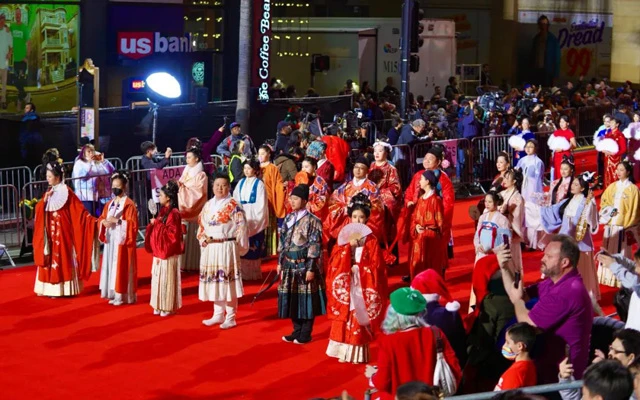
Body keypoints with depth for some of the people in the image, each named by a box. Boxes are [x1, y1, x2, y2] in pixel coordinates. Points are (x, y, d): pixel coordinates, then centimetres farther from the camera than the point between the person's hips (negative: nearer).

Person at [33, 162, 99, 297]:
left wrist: (91, 219, -24)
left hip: (62, 230, -7)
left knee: (61, 258, -5)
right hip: (49, 230, 7)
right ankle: (48, 287, 13)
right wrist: (44, 200, -10)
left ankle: (61, 288, -2)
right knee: (48, 257, 8)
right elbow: (39, 210, 8)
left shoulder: (66, 192, -10)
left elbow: (79, 209, -14)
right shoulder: (49, 192, 12)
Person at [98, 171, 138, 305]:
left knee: (121, 268, -6)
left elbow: (132, 224, -15)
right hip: (111, 240, 7)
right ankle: (114, 294, 14)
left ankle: (123, 296, -1)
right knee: (111, 266, 8)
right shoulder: (110, 203, 14)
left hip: (122, 241, -7)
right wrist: (104, 222, -8)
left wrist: (117, 221, -21)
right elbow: (101, 219, 15)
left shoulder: (129, 204, -9)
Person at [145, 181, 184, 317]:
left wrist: (157, 224, -18)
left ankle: (168, 307, 4)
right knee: (159, 278, 11)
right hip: (159, 251, 9)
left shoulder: (174, 213, -15)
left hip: (169, 253, -9)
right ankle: (160, 306, 17)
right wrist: (153, 223, -2)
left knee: (167, 279, -3)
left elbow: (173, 234, -21)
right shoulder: (163, 211, 12)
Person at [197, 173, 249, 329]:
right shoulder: (208, 205, 12)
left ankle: (230, 317, 5)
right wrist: (203, 240, -1)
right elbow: (201, 226, 16)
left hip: (227, 248, -6)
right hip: (210, 249, 6)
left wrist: (241, 248, -8)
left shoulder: (234, 205, -7)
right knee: (214, 281, 12)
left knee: (228, 281, -3)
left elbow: (241, 229, -8)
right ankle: (218, 315, 24)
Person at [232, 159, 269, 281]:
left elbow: (261, 205, -8)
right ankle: (243, 272, 9)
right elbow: (235, 200, 12)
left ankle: (253, 272, 3)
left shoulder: (259, 184, -5)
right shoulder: (241, 183, 11)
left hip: (254, 218, -5)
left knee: (253, 246, -3)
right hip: (241, 216, 5)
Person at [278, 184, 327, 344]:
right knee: (292, 299, 10)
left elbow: (315, 247, -13)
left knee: (306, 299, 1)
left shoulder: (312, 221, -10)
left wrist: (311, 269, -16)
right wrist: (280, 262, 12)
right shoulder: (288, 219, 10)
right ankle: (297, 331, 23)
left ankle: (306, 334, 10)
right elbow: (282, 243, 15)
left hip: (305, 265, -6)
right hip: (289, 265, 7)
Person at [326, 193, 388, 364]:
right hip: (345, 285, 3)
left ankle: (357, 353, 3)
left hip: (362, 287, -3)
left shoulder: (371, 241, -2)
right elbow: (335, 261, -3)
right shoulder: (344, 237, 7)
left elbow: (376, 266, -5)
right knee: (343, 317, 2)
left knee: (359, 318, -3)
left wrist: (358, 268, -14)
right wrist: (349, 246, -14)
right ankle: (344, 351, 9)